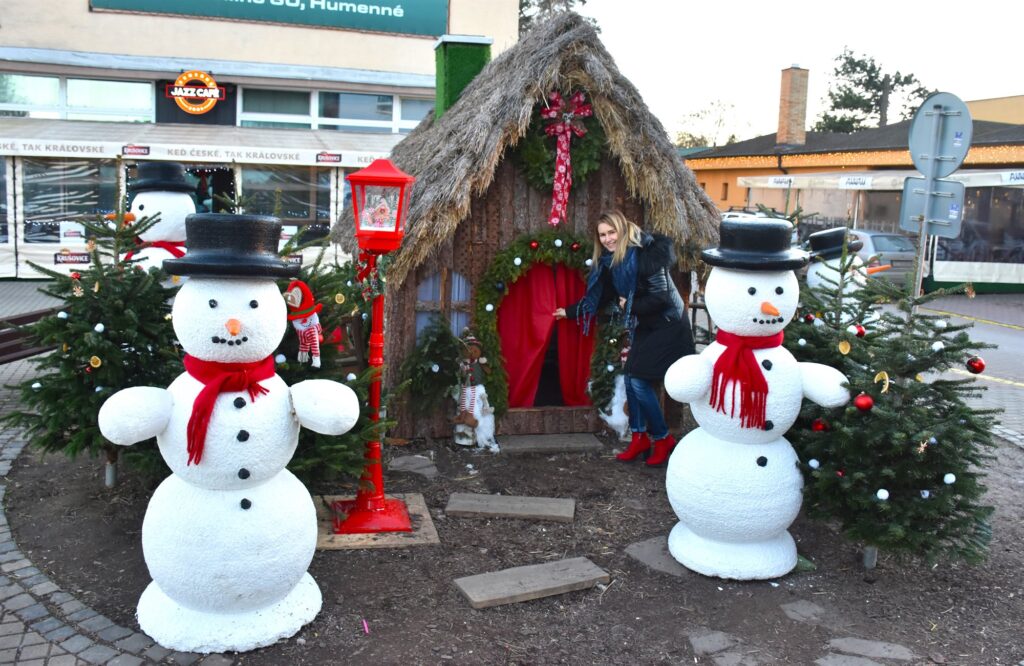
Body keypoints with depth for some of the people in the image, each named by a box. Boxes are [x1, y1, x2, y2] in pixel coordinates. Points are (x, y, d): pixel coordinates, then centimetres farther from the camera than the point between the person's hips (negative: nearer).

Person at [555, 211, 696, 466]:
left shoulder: (645, 255, -21)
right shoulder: (611, 262, 4)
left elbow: (660, 297, -24)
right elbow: (599, 297, 16)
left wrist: (630, 306, -12)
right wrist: (570, 311, 21)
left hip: (668, 326, -8)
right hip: (645, 327, 8)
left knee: (640, 382, -12)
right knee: (631, 380, 5)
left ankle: (664, 440, 5)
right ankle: (640, 438, 19)